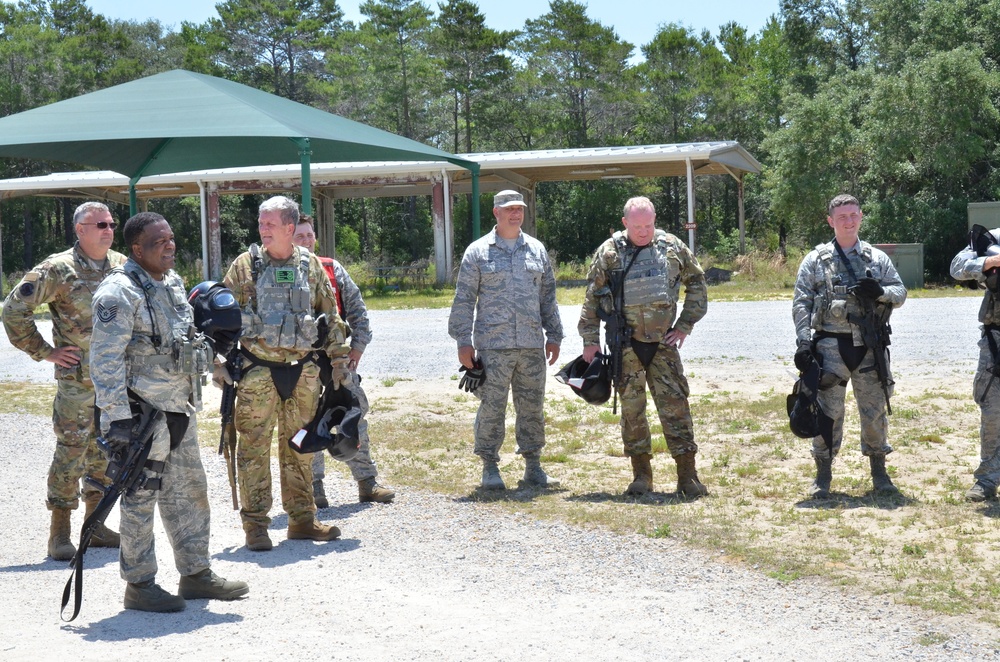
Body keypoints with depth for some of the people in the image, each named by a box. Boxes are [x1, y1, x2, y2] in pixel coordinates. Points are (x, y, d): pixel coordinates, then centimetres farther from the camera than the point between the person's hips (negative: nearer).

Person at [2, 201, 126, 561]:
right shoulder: (59, 269, -10)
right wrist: (44, 352, -8)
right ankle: (59, 533, 4)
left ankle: (94, 523, 23)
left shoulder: (123, 266, 7)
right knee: (71, 451, -4)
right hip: (77, 379, -6)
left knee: (105, 450, 11)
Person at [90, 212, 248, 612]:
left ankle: (196, 574, 25)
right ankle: (139, 586, 8)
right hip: (143, 413, -9)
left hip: (180, 409, 9)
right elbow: (105, 360, -20)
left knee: (189, 491, 15)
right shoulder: (119, 294, -16)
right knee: (141, 498, -1)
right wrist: (116, 417, -24)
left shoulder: (173, 283, 11)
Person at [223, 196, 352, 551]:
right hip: (257, 369, -3)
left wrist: (340, 360, 10)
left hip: (302, 369, 3)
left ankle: (302, 520, 20)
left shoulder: (311, 266, 6)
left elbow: (331, 314, 13)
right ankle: (255, 525, 5)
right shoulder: (245, 266, -1)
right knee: (254, 447, -2)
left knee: (300, 447, 10)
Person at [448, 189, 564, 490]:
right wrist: (463, 341, -4)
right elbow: (463, 299, 2)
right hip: (493, 344, -3)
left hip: (532, 345, 4)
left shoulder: (536, 250, 14)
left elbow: (548, 296, 18)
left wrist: (553, 335, 13)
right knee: (492, 407, -2)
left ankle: (533, 467, 16)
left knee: (532, 406, 7)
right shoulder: (478, 252, 3)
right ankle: (490, 468, 7)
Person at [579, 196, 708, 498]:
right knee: (632, 408, 4)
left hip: (663, 342, 1)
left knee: (675, 404, -4)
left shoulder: (673, 248, 3)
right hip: (626, 345, 0)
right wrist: (590, 341, 1)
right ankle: (641, 474, 13)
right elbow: (591, 298, 4)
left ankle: (687, 474, -1)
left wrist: (685, 325, 6)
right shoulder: (609, 252, -1)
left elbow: (696, 283, 13)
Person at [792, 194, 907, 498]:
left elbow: (901, 293, 11)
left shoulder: (877, 259, 12)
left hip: (869, 347, 2)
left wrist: (880, 292, -11)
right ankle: (823, 475, 8)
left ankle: (879, 472, 19)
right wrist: (803, 343, -8)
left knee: (875, 410, 6)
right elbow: (801, 304, 2)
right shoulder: (815, 260, 6)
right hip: (831, 345, -2)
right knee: (828, 410, -2)